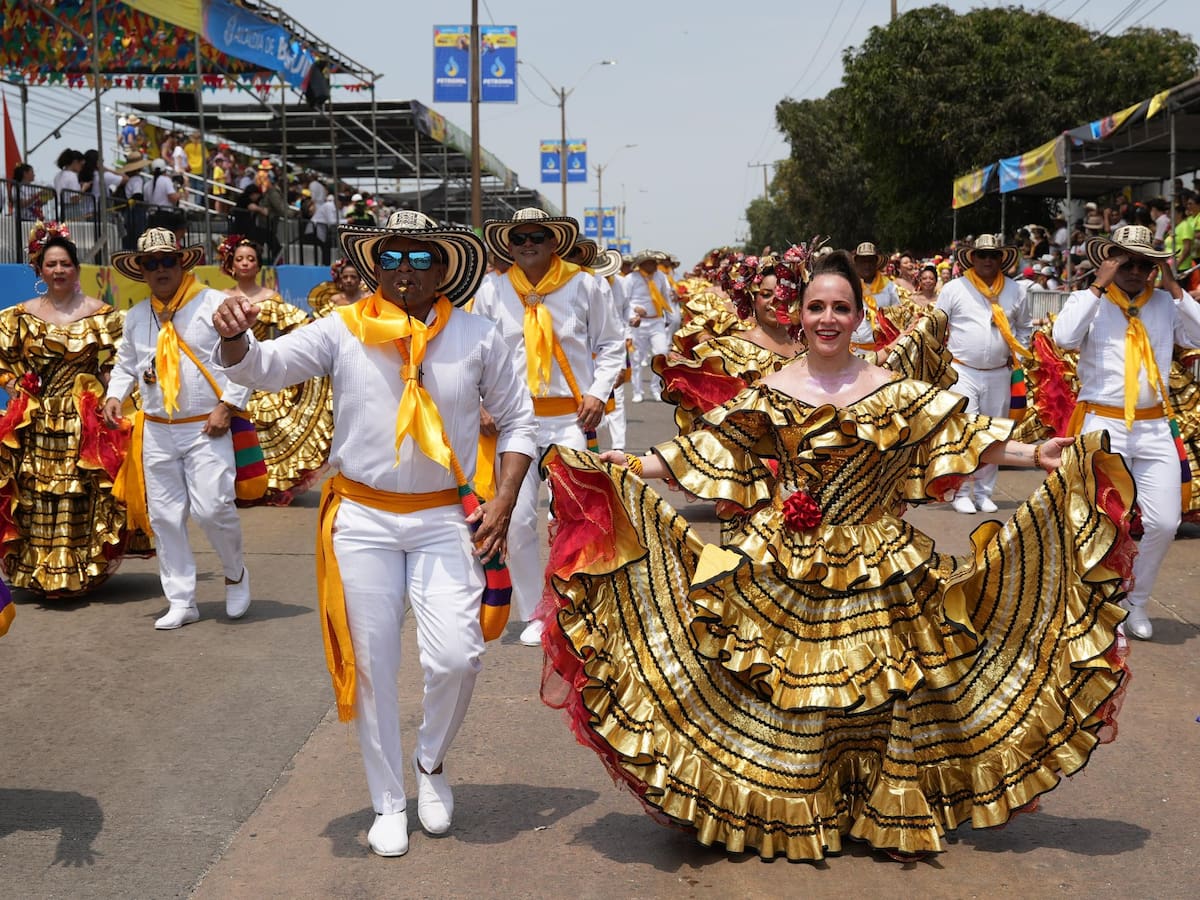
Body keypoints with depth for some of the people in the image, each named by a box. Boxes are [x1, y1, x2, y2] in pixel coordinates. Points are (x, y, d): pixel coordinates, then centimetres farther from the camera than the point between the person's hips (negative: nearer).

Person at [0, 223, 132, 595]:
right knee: (36, 498, 0)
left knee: (82, 499, -5)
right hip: (36, 423, 2)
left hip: (85, 423, -2)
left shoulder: (101, 313, 4)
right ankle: (38, 574, 8)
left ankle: (84, 572, 3)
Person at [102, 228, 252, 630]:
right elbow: (126, 362, 24)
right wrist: (115, 395, 5)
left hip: (206, 430, -5)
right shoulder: (136, 316, 12)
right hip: (156, 432, 5)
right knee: (165, 517, 5)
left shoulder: (215, 303, -6)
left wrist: (227, 406, -14)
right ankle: (181, 602, 16)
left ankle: (236, 574, 16)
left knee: (212, 509, -13)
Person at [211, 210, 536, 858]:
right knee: (372, 665, 7)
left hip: (444, 520, 0)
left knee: (456, 658, -10)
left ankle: (431, 760, 22)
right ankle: (388, 803, 25)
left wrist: (504, 501, -1)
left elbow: (516, 421, 9)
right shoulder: (343, 331, -3)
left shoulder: (476, 336, 0)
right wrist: (236, 338, -33)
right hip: (362, 519, 0)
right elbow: (262, 367, -10)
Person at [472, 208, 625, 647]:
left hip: (570, 418, -1)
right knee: (517, 520, 0)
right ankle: (534, 614, 14)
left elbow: (611, 345, 11)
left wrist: (598, 393, -2)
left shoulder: (584, 286, 4)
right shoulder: (492, 291, 6)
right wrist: (480, 403, -1)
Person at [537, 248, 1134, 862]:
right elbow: (705, 449, 1)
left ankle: (885, 807, 23)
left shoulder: (896, 394, -1)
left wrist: (1038, 456, -13)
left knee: (878, 689, 5)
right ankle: (783, 812, 20)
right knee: (782, 690, 3)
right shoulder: (769, 395, 0)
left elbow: (965, 437, -3)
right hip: (779, 569, 0)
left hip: (876, 567, 0)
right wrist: (632, 468, -7)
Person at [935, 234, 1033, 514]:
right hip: (963, 373, -4)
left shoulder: (1014, 291, 8)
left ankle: (983, 492, 19)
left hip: (999, 375, 4)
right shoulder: (954, 289, -3)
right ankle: (961, 493, 1)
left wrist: (1015, 355, 11)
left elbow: (1024, 326, 22)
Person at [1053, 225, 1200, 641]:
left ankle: (1134, 600, 21)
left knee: (1164, 522, 1)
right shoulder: (1089, 300, 1)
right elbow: (1064, 337, -18)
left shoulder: (1166, 303, 10)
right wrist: (1099, 285, -15)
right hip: (1103, 426, -3)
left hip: (1155, 428, 3)